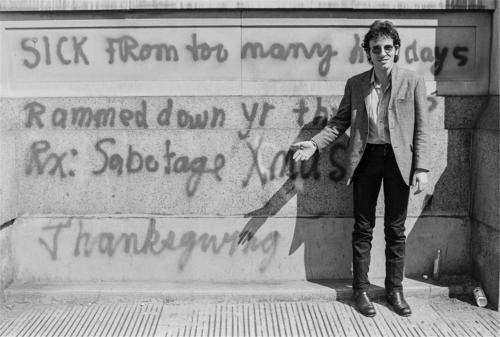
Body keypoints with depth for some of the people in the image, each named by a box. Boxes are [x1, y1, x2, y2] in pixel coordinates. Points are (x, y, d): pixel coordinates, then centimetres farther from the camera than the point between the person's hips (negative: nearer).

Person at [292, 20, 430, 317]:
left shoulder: (413, 82, 0)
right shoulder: (355, 84, 6)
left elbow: (421, 128, -2)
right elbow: (340, 121, 9)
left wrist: (421, 168, -9)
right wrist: (315, 143, -5)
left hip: (399, 160, -1)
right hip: (366, 159, 1)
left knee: (396, 229, 8)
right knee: (363, 228, 7)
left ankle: (395, 289, 23)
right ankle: (361, 290, 19)